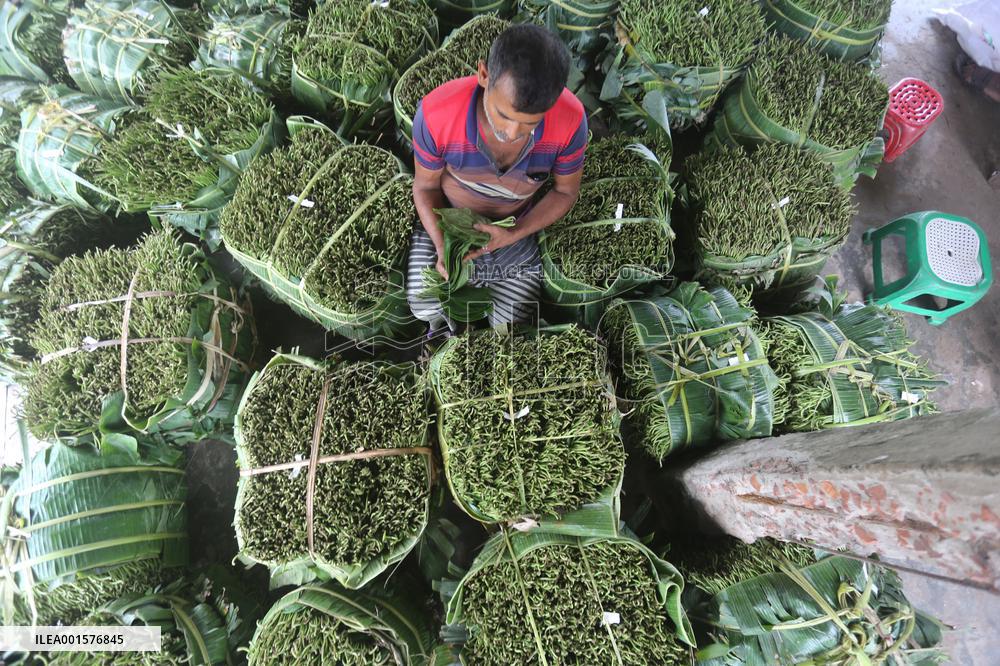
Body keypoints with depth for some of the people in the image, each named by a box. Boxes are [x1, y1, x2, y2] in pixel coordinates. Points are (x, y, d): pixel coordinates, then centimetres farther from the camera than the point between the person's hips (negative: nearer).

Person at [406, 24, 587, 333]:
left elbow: (565, 192, -12)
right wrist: (442, 245, -29)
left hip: (515, 230, 1)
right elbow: (426, 186, -13)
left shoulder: (570, 121, -31)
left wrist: (513, 234, -25)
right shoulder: (436, 113, -33)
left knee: (513, 331, 7)